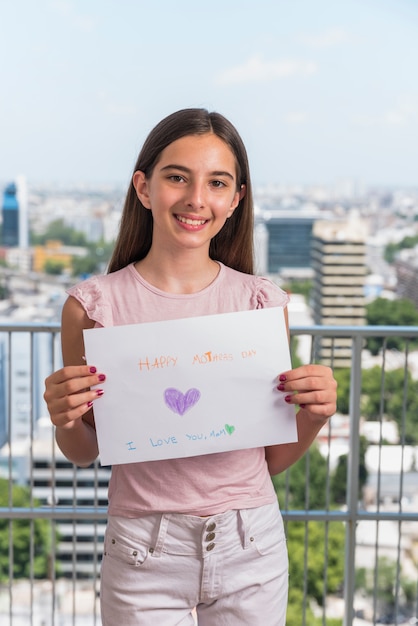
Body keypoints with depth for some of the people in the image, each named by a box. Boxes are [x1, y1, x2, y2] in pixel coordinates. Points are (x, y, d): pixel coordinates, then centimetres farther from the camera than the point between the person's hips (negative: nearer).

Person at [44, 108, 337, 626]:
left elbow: (273, 459, 4)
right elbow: (84, 453, 4)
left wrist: (314, 415, -15)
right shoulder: (93, 305, -9)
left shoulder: (262, 301, -5)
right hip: (144, 552, -1)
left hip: (251, 548, 2)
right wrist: (65, 420, -17)